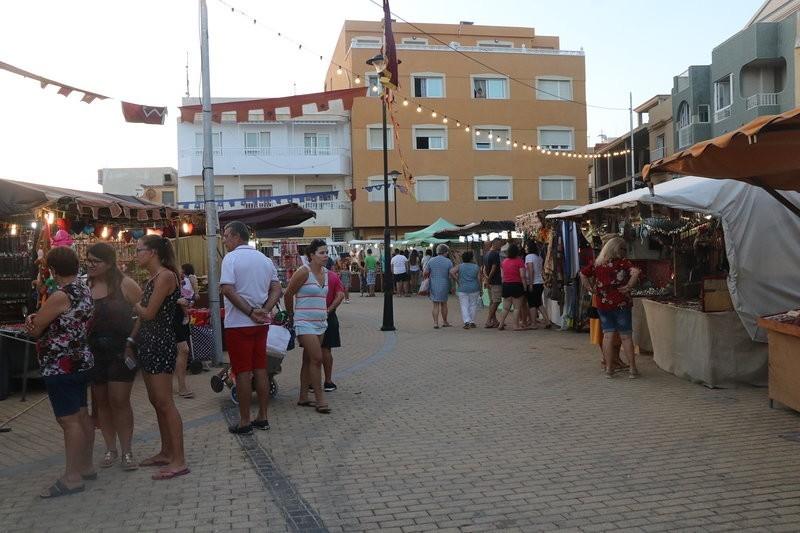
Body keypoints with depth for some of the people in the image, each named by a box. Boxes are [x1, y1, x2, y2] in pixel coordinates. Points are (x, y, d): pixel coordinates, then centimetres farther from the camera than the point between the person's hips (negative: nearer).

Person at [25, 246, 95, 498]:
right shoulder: (85, 292, 9)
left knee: (69, 420, -5)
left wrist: (33, 319, 10)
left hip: (60, 366, -10)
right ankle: (85, 466, 25)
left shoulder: (60, 296, -20)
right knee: (81, 415, 15)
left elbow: (33, 329, -13)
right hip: (81, 361, 10)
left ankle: (72, 478, 0)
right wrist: (39, 320, -3)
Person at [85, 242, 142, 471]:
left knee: (120, 401, -1)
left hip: (121, 350, -4)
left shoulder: (125, 285, -7)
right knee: (100, 401, 10)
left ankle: (126, 451, 11)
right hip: (92, 351, 4)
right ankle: (110, 449, 24)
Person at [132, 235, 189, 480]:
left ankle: (179, 461, -4)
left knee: (164, 402, -8)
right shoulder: (152, 279, 14)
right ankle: (166, 452, 24)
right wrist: (131, 341, 9)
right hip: (147, 343, 9)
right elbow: (142, 317, 15)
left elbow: (148, 313, -17)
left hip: (161, 343, -9)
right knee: (156, 400, 14)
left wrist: (134, 304, 2)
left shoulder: (165, 276, -14)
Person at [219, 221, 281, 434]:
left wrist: (250, 312, -17)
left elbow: (227, 289, -20)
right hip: (261, 324, 6)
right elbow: (277, 289, 6)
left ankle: (244, 422, 8)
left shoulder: (231, 258, -10)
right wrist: (264, 311, -7)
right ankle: (263, 418, 18)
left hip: (238, 323, -6)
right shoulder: (265, 259, 11)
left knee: (242, 372, 1)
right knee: (260, 370, 11)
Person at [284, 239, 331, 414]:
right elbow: (288, 295, -5)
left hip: (320, 323, 7)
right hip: (305, 323, -7)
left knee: (308, 360, 12)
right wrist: (291, 316, 7)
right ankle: (320, 399, -4)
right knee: (316, 359, -11)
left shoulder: (326, 273, 8)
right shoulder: (304, 272, -13)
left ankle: (303, 397, 20)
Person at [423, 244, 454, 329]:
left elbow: (426, 272, -2)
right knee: (444, 304, 14)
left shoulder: (431, 261, -2)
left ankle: (435, 323, -2)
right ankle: (444, 322, 24)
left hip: (433, 286, 1)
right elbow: (452, 274, -8)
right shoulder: (448, 262, -7)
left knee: (436, 305, 5)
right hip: (444, 286, -1)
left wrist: (426, 277, 20)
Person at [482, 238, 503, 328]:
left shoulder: (486, 254, 15)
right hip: (496, 282, -9)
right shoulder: (495, 254, -14)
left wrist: (486, 278, 0)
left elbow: (484, 268, 13)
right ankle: (488, 321, -8)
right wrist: (489, 278, -6)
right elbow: (494, 268, -16)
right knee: (496, 301, -5)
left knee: (492, 302, 13)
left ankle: (494, 320, 17)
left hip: (490, 282, 9)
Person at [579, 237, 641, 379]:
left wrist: (591, 289, 12)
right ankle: (632, 369, 11)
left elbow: (583, 274, 11)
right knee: (626, 336, 5)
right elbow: (635, 272, -24)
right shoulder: (623, 262, -8)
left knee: (608, 335, 9)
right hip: (621, 303, -3)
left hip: (603, 303, 3)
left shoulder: (597, 263, 5)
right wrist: (629, 286, -15)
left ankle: (609, 368, 11)